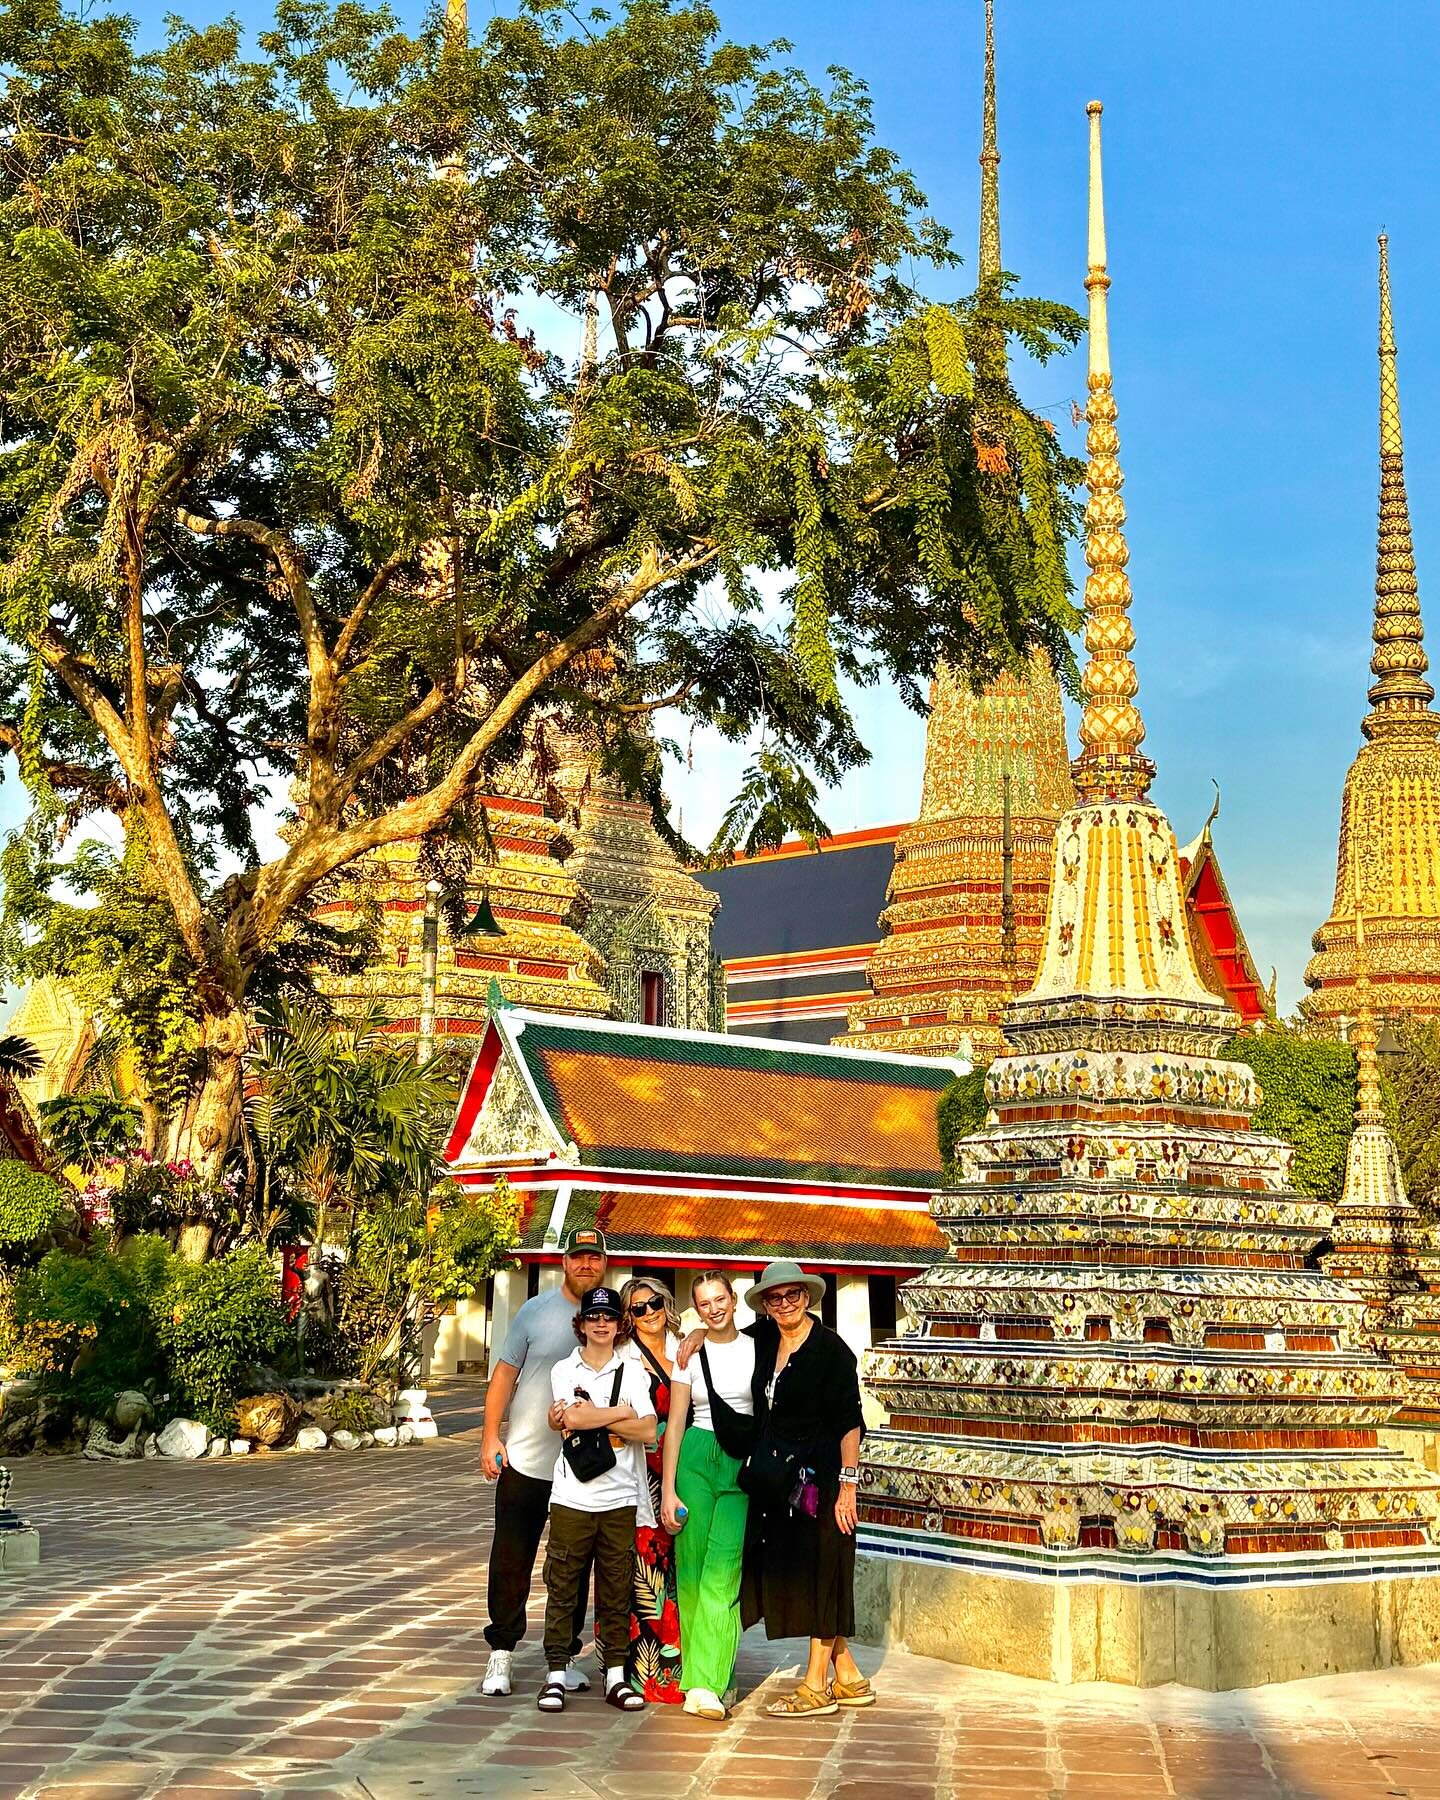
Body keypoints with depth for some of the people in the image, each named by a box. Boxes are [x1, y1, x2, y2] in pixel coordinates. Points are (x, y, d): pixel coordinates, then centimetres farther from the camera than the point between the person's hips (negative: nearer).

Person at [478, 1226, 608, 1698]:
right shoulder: (536, 1312, -1)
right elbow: (505, 1373, 1)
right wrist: (490, 1436, -4)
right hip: (526, 1460, -1)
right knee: (511, 1564, 3)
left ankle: (564, 1655, 21)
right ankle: (501, 1655, 14)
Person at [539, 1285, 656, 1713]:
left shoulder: (633, 1372, 8)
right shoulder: (564, 1370, 7)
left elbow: (648, 1432, -4)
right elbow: (567, 1423, -9)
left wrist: (593, 1417, -10)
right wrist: (619, 1414, -7)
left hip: (620, 1500, 1)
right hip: (572, 1497, -1)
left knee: (617, 1591, 5)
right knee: (562, 1588, 1)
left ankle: (615, 1677, 12)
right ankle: (556, 1675, 8)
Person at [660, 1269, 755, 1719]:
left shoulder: (756, 1349, 7)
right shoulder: (690, 1353, 7)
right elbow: (675, 1423, 5)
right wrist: (668, 1490, -1)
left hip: (744, 1464, -1)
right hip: (696, 1459, 1)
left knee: (723, 1569, -12)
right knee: (692, 1567, -1)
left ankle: (706, 1684, -15)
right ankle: (712, 1675, 11)